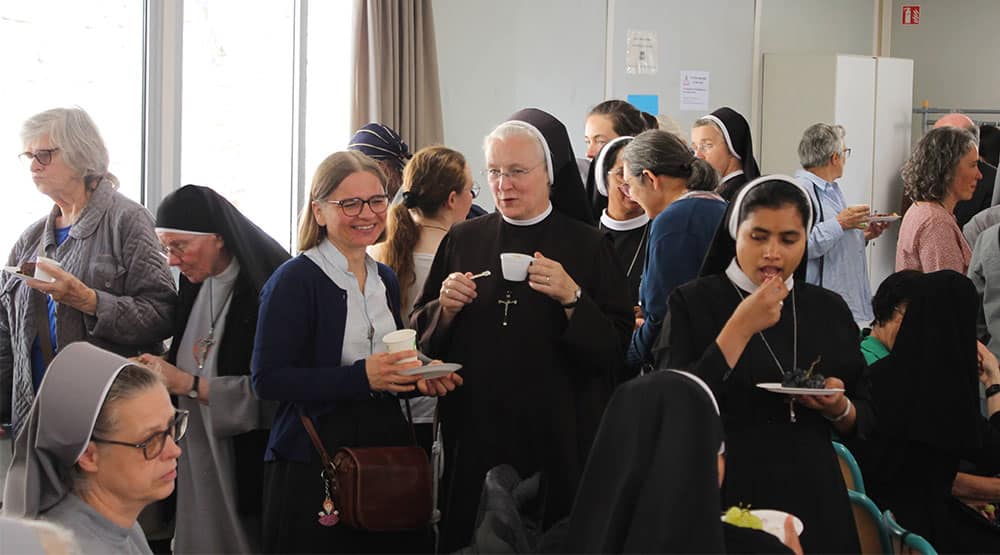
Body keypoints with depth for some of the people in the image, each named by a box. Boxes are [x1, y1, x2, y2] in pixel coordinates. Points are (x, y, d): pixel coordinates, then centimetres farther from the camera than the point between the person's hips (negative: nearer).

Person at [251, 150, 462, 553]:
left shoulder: (385, 279, 14)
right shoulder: (295, 279, -8)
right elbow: (267, 380, -16)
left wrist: (419, 379, 1)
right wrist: (362, 376, -22)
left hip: (387, 446, 6)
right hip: (313, 463, -6)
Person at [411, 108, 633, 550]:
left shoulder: (587, 246, 0)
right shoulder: (462, 241, 8)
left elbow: (616, 349, -6)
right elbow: (422, 337, 10)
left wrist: (572, 298, -19)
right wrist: (446, 307, -9)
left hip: (557, 436, -2)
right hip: (474, 431, 2)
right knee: (474, 539, 6)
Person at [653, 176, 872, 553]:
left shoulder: (830, 309, 6)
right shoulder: (693, 303, -5)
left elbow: (864, 420, 11)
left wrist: (838, 408, -12)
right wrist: (740, 328, -19)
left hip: (814, 501, 4)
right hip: (725, 501, -3)